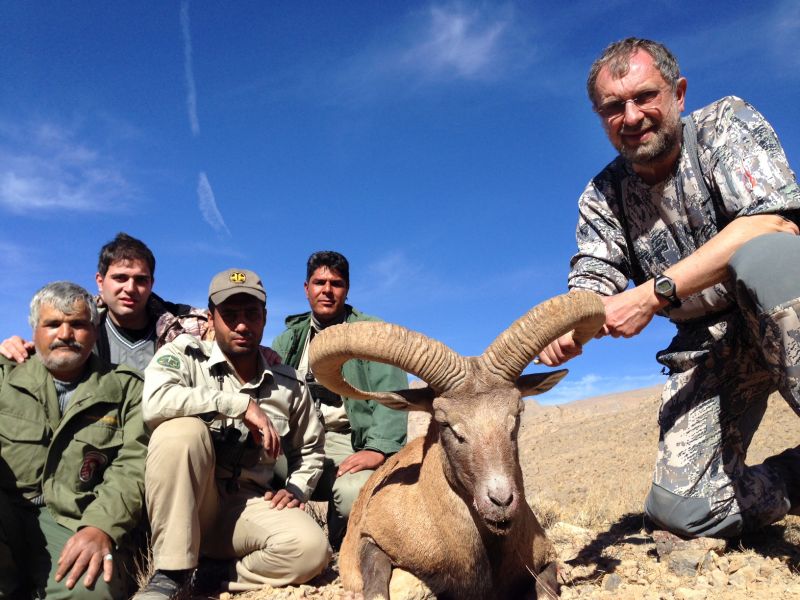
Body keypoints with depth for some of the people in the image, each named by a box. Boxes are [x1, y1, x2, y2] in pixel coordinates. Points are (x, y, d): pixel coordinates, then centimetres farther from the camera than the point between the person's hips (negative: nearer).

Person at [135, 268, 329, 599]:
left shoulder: (288, 383, 4)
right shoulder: (184, 354, -6)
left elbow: (310, 450, 19)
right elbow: (155, 402, -29)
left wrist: (296, 490, 0)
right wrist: (241, 404, -25)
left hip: (247, 506, 2)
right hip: (181, 504, -2)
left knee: (310, 549, -26)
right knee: (181, 429, -32)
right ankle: (172, 573, -19)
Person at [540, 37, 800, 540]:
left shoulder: (727, 123, -8)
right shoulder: (602, 199, 2)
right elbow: (592, 285, -6)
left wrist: (654, 293, -30)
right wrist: (566, 326, -31)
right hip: (708, 346, 3)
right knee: (681, 508, -14)